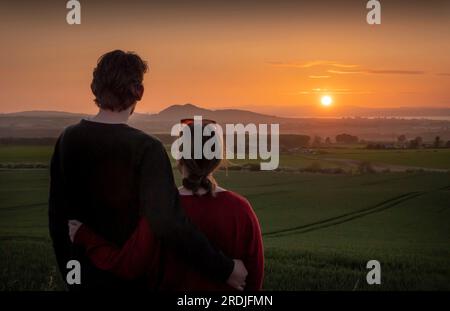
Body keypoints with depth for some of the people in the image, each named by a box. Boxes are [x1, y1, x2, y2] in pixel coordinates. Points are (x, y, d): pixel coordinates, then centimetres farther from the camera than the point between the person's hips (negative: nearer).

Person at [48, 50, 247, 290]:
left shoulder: (67, 140, -2)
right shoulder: (146, 149, -20)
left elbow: (57, 215, 6)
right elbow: (168, 225, -32)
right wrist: (225, 269, -24)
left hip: (84, 275, 5)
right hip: (133, 279, -5)